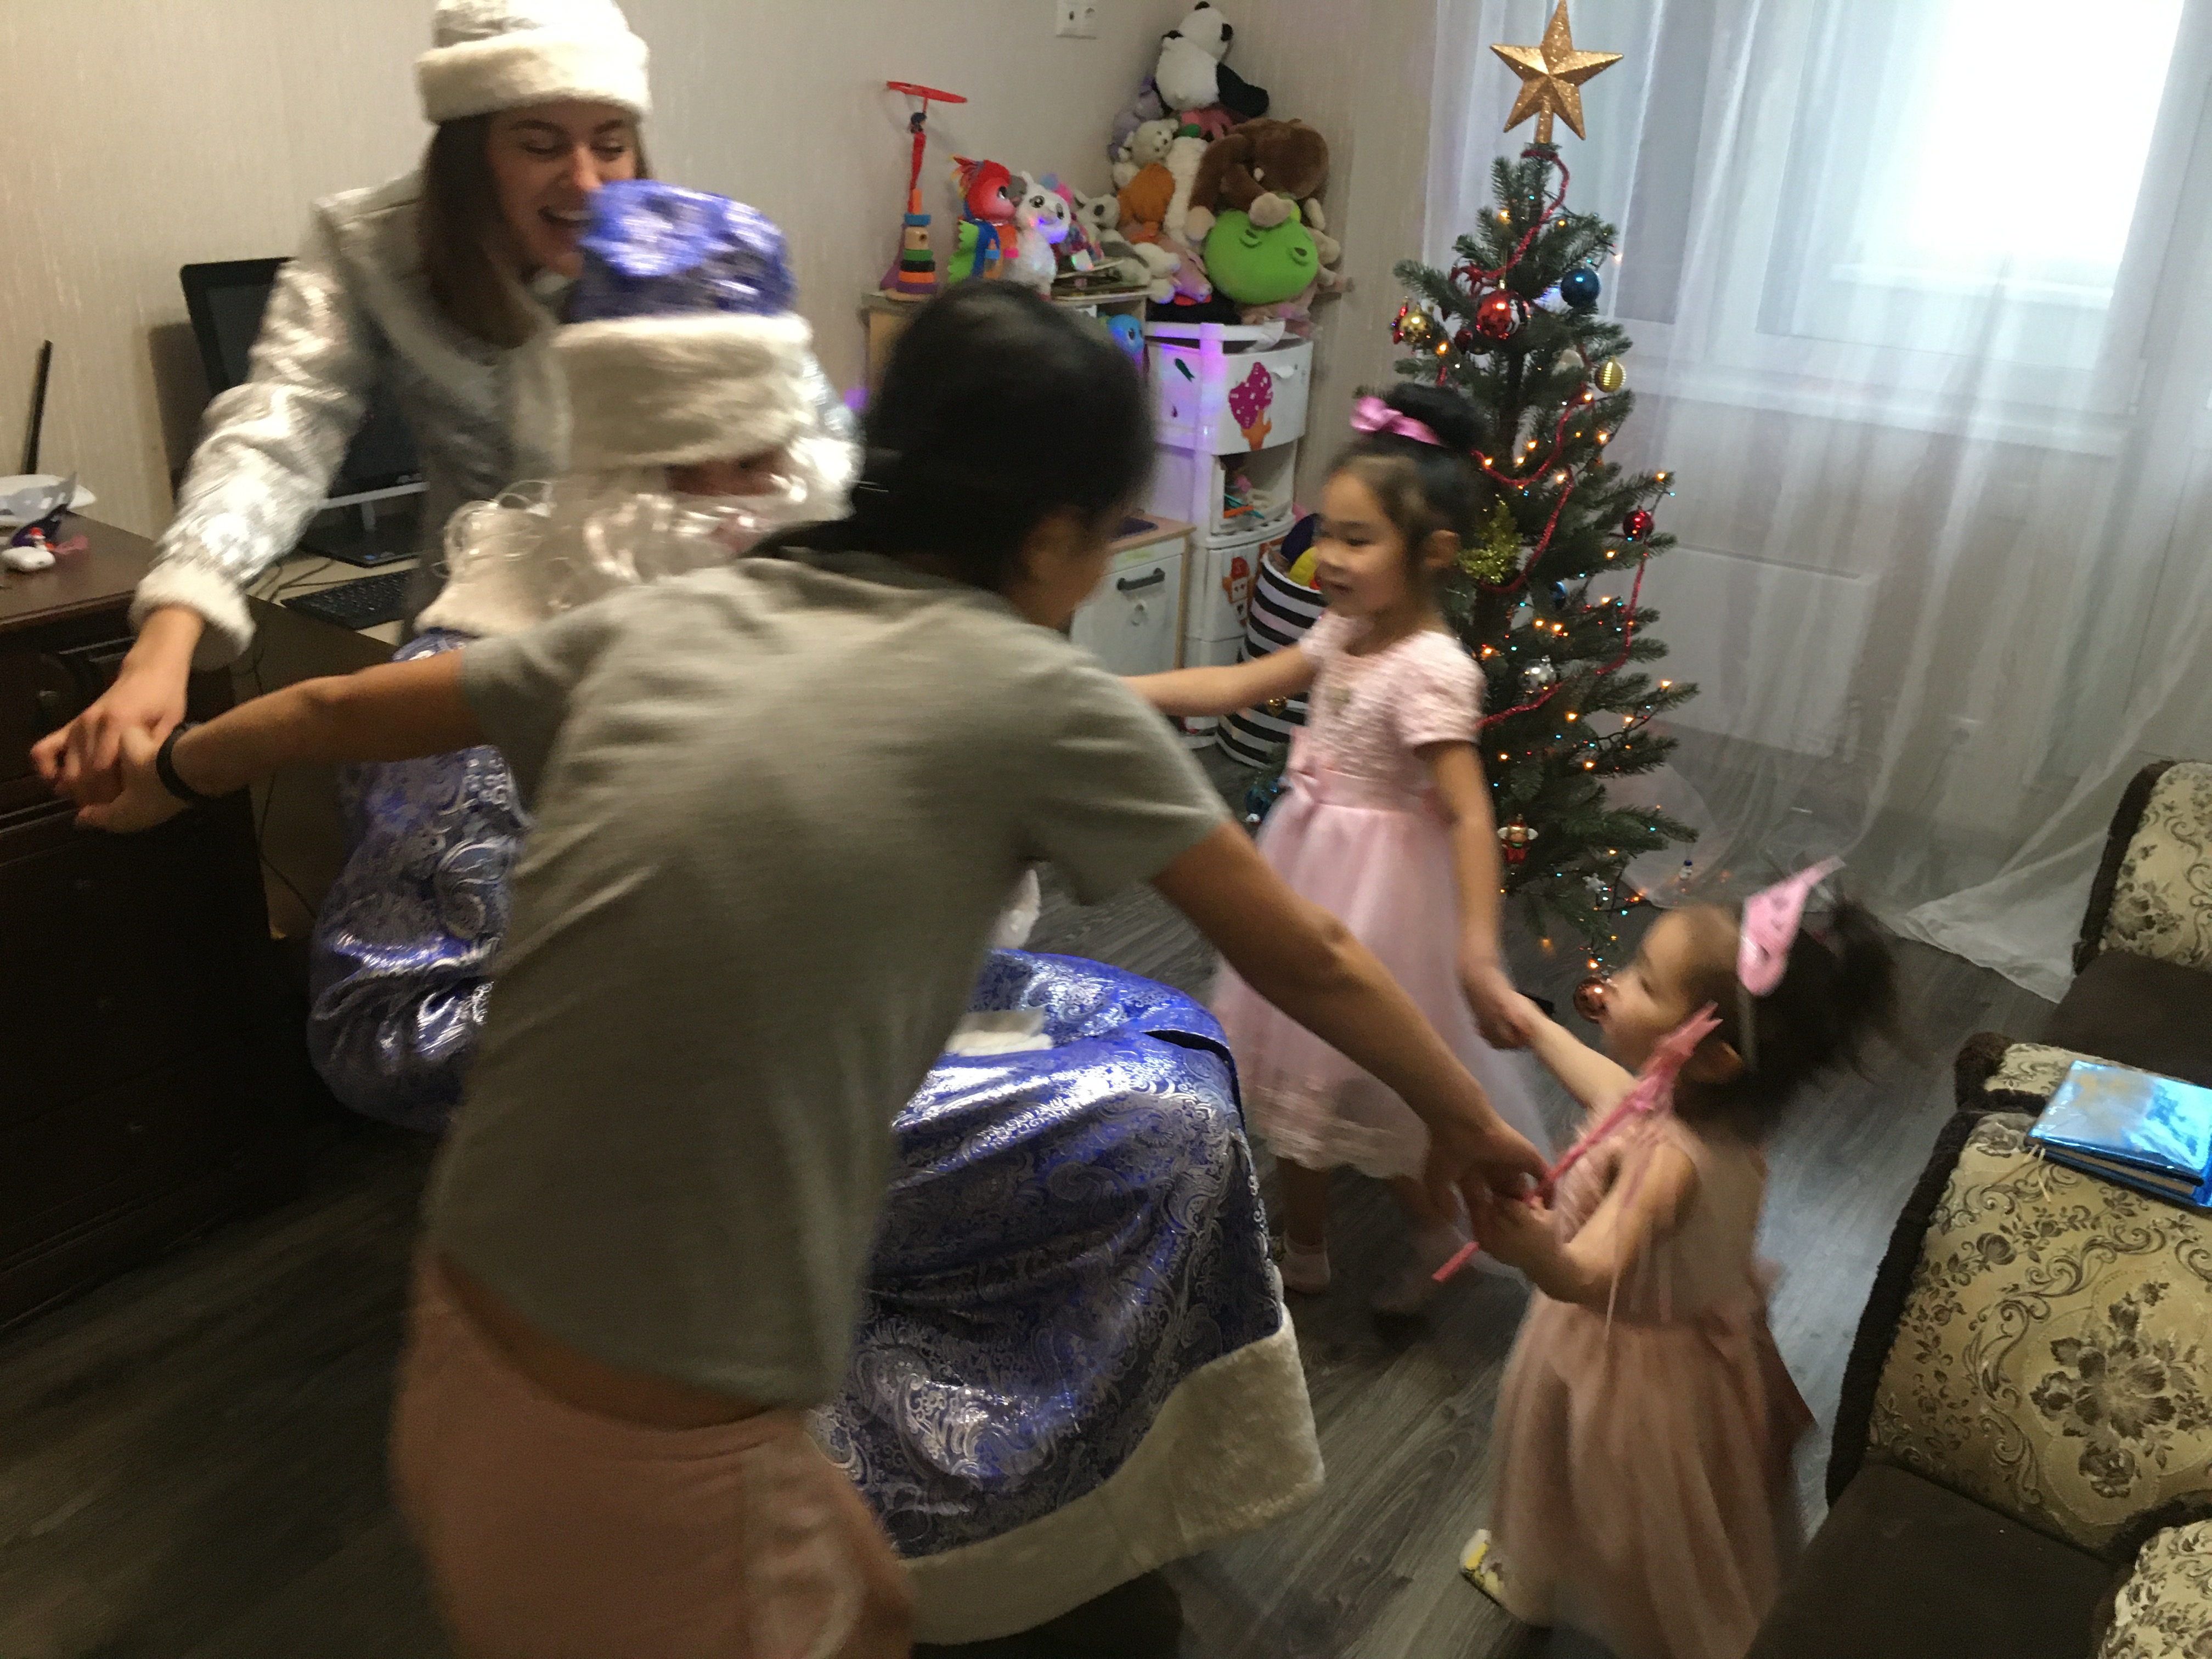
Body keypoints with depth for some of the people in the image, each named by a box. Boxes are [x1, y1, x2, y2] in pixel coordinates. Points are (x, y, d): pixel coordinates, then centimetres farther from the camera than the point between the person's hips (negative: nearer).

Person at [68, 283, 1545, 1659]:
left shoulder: (667, 622, 2)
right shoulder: (1038, 699, -11)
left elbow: (340, 712, 17)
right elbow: (1308, 961, 1)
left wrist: (176, 770, 37)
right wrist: (1469, 1123, 18)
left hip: (463, 1350, 6)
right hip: (652, 1470, -6)